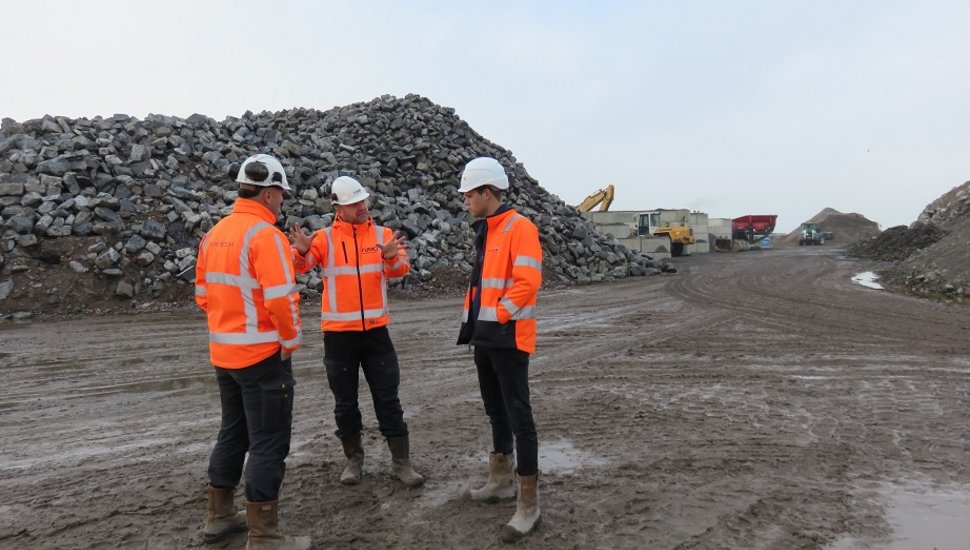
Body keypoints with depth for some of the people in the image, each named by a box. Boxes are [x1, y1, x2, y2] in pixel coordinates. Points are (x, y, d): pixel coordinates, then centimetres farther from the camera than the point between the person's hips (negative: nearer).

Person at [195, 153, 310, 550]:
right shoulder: (265, 234, -17)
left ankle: (219, 516, 33)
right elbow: (281, 300, -24)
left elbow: (203, 294, 14)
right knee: (268, 443, 1)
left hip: (224, 353, 9)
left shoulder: (214, 234, 9)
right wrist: (290, 341, -10)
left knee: (233, 433, 21)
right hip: (263, 354, -8)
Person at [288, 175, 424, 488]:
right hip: (338, 333, 0)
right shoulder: (325, 237, 0)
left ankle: (401, 461, 16)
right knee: (345, 401, 11)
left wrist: (392, 257, -31)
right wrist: (301, 252, -32)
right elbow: (301, 266, -10)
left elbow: (401, 269, -9)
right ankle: (354, 458, 28)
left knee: (387, 398, 6)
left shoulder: (382, 234, 3)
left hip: (376, 330, 0)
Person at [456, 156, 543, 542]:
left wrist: (497, 317, -17)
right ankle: (501, 481, 34)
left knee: (518, 416, -4)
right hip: (485, 336, 9)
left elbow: (528, 282, -21)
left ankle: (528, 503, 6)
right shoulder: (485, 232, 15)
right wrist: (473, 320, 12)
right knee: (496, 412, 18)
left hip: (508, 337, -9)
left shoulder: (519, 227, -12)